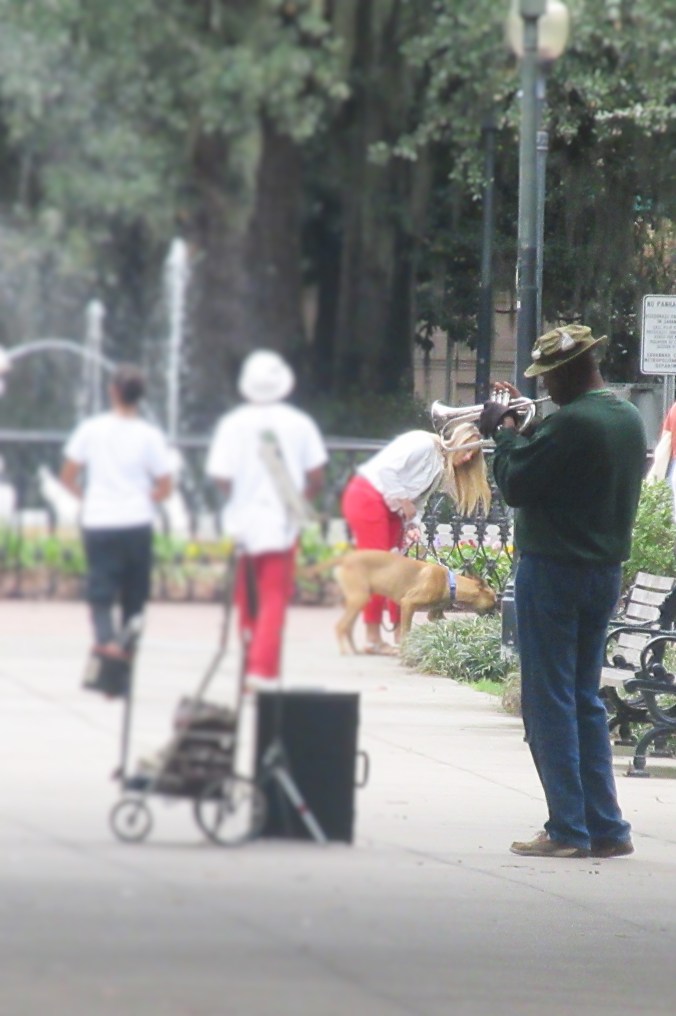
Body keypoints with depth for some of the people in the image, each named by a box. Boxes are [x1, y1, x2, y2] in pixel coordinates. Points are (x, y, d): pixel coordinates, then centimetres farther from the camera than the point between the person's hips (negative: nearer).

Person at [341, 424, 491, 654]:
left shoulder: (442, 468, 12)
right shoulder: (424, 445, -17)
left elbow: (418, 500, 11)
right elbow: (386, 470, -24)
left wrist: (412, 525, -7)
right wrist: (404, 502, -18)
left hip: (390, 507, 10)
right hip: (367, 499, -10)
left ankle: (400, 635, 5)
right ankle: (373, 638, -9)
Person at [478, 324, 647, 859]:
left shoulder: (571, 423, -21)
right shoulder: (630, 419, 8)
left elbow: (516, 484, -17)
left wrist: (506, 430, -2)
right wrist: (523, 424, 13)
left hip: (554, 569, -9)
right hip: (606, 569, 9)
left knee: (550, 702, -2)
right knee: (585, 700, 15)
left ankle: (567, 830, -3)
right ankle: (606, 828, 14)